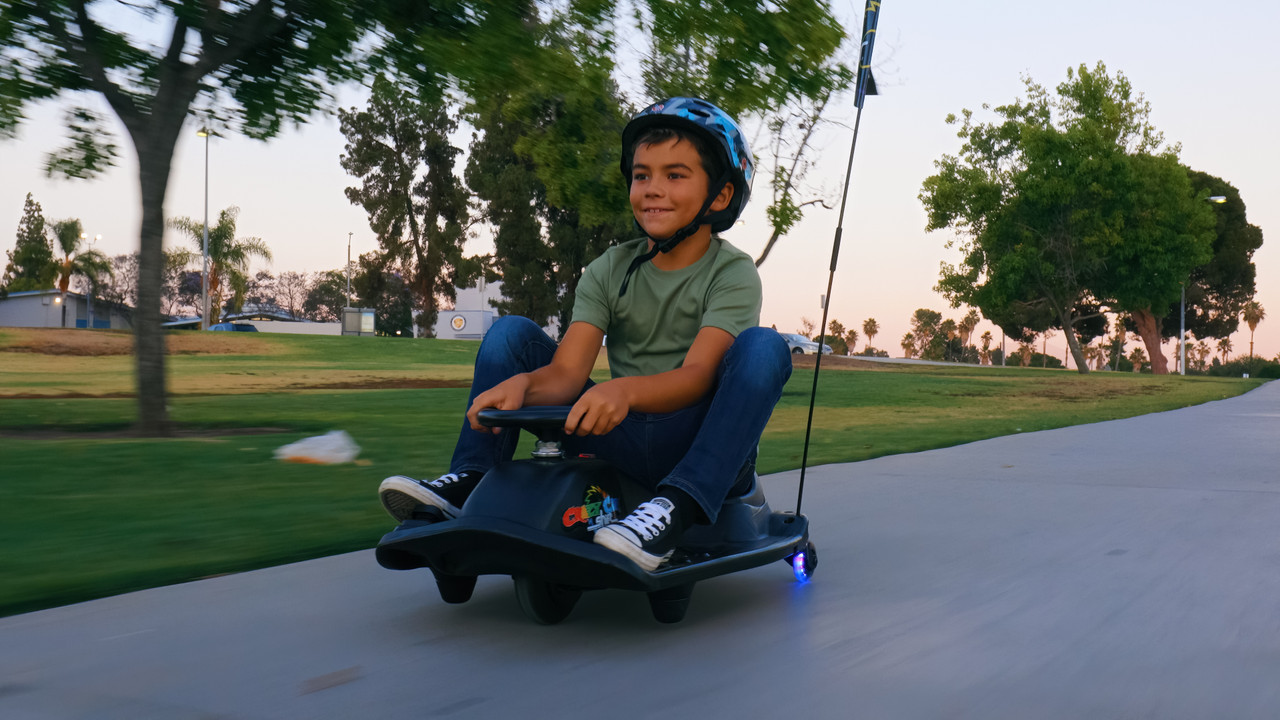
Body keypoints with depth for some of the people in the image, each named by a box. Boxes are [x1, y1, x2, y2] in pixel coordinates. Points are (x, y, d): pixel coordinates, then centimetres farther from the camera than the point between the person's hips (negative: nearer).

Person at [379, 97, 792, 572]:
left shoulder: (733, 274, -5)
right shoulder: (609, 271, 6)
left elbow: (698, 374, -22)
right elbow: (566, 373, -7)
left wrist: (625, 390, -43)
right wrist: (520, 384, -31)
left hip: (699, 447, -3)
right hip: (621, 447, 3)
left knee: (763, 347, -30)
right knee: (510, 331, -2)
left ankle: (676, 506, -41)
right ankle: (468, 483, -10)